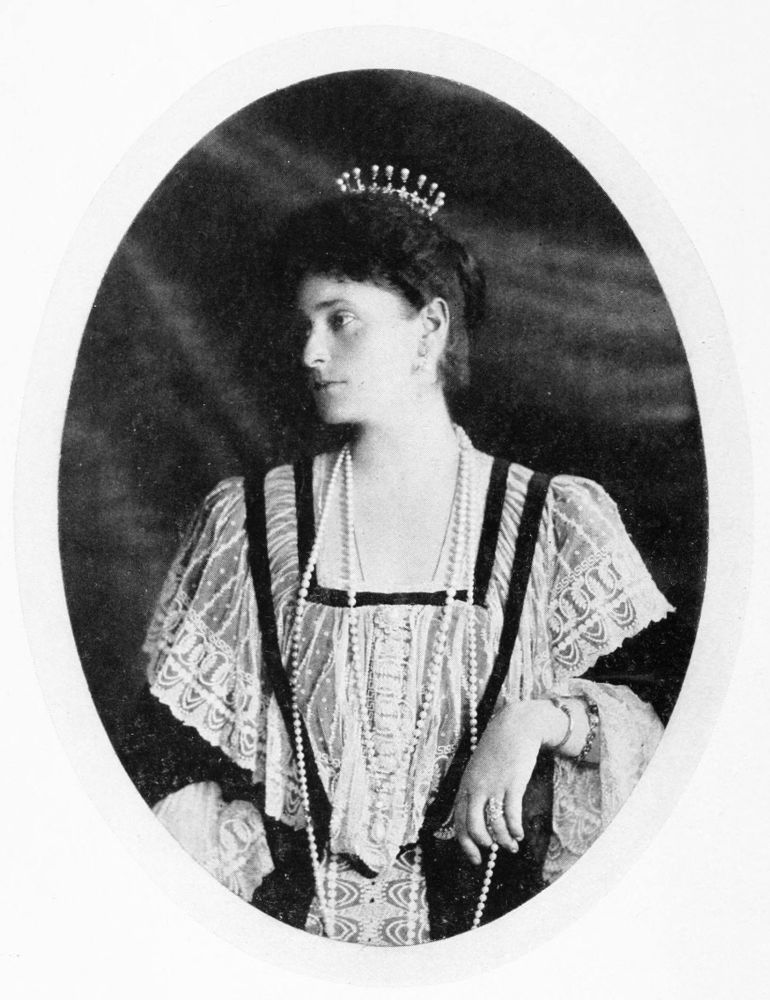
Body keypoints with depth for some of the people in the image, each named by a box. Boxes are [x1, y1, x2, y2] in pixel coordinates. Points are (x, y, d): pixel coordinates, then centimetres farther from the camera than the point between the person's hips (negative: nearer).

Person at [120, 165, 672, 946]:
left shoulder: (559, 523, 3)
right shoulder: (247, 523, 6)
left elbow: (671, 717, 1)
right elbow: (167, 759, 7)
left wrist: (539, 717, -15)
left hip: (492, 919, 0)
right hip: (289, 917, 1)